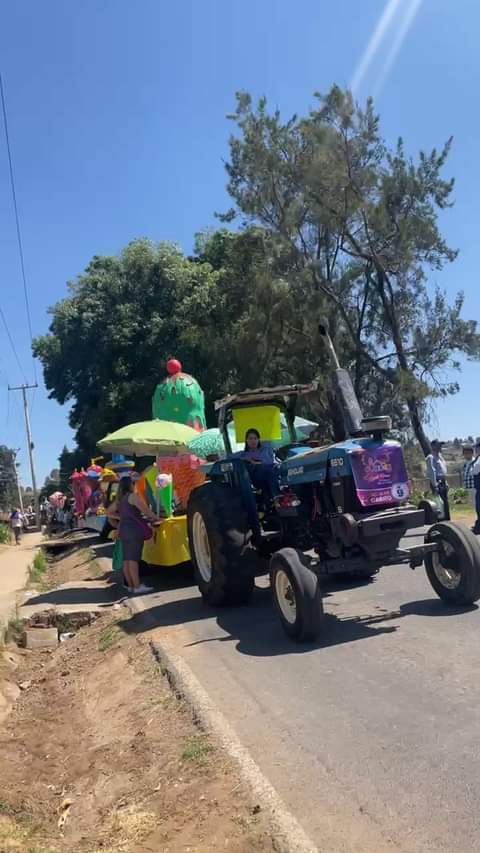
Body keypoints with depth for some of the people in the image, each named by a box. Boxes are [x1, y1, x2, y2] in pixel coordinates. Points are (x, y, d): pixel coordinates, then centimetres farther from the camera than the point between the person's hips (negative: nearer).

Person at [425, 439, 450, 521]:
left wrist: (445, 482, 18)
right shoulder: (431, 457, -12)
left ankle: (447, 520, 19)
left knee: (446, 502, 12)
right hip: (437, 482, -9)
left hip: (443, 482, 9)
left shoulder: (440, 456, 17)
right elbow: (432, 472, -19)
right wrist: (435, 485, -24)